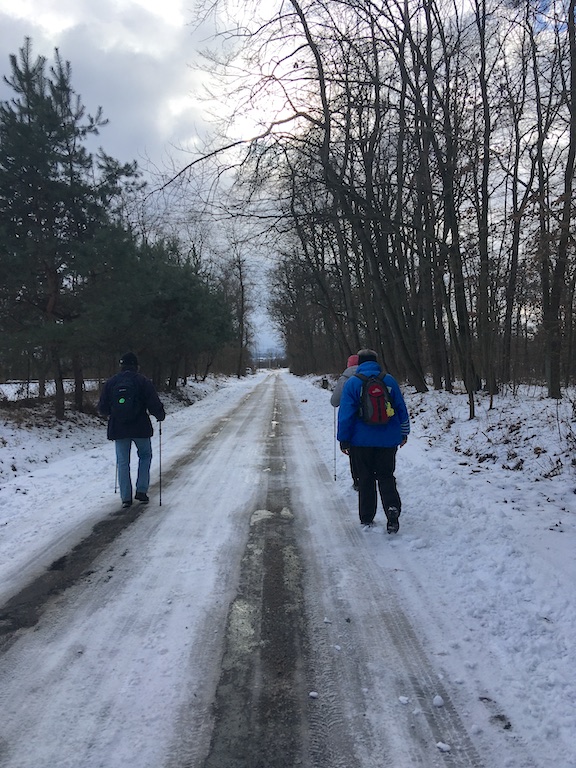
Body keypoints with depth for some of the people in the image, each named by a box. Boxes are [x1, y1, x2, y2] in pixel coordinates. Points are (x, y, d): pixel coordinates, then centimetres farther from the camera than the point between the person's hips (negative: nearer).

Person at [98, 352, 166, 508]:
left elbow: (102, 408, 4)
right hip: (140, 428, -2)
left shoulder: (110, 383, 0)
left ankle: (126, 497, 9)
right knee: (145, 456, 18)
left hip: (118, 428, 2)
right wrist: (161, 415, 9)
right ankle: (141, 491, 12)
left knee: (123, 463, 9)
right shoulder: (143, 381, -8)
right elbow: (154, 404, -11)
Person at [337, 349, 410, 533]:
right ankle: (392, 507, -15)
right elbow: (402, 409, 7)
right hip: (388, 440, 1)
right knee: (386, 476, 10)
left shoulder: (352, 383, -5)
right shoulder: (389, 380, 2)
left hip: (362, 441, -1)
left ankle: (366, 519, 15)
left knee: (365, 478, 11)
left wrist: (343, 439, 0)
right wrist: (404, 433, 18)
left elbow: (346, 414, -7)